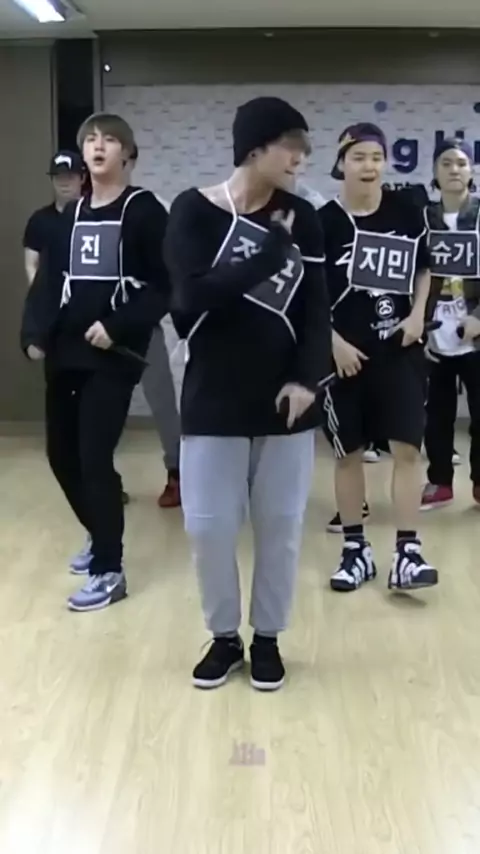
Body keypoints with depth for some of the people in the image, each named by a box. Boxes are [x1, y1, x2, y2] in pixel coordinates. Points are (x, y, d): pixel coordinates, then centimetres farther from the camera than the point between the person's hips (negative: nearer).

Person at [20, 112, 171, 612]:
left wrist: (117, 327, -19)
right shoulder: (71, 214, 14)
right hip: (65, 353, 6)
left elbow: (165, 286, -9)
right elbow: (49, 280, 11)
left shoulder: (144, 211, -4)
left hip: (114, 354, -6)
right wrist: (35, 334, -3)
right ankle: (99, 534, 34)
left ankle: (108, 571, 3)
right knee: (62, 455, 10)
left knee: (94, 458, -9)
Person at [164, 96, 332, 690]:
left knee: (280, 524, 8)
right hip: (213, 400, -2)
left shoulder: (300, 217, 2)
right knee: (208, 525, 3)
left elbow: (317, 308, 1)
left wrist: (307, 377, -13)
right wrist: (271, 252, -20)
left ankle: (267, 637, 27)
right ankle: (224, 636, 25)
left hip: (284, 397, 2)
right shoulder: (194, 211, -6)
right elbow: (194, 295, -20)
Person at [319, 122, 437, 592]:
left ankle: (407, 551, 3)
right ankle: (355, 549, 20)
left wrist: (418, 313, 1)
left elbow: (423, 270, 16)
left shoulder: (407, 214, 1)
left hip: (400, 351, 1)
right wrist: (334, 342, -11)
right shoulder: (324, 222, -6)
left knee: (407, 449, -4)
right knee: (348, 452, 8)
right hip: (345, 354, -1)